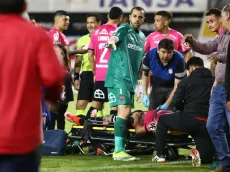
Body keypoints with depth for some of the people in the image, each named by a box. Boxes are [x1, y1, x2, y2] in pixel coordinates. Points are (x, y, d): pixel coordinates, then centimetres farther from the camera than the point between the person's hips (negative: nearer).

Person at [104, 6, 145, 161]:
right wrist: (111, 42, -50)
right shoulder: (124, 29, -5)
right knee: (124, 111, -16)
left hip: (131, 80, 8)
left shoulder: (142, 37, 18)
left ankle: (121, 149, 14)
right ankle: (118, 151, -18)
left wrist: (139, 81, 24)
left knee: (125, 114, 9)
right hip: (118, 78, -8)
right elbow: (115, 37, -27)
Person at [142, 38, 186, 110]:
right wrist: (145, 94, -10)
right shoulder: (150, 55, -22)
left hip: (172, 88, -3)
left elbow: (177, 85, -28)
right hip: (157, 87, 3)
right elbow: (145, 74, -4)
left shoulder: (179, 60, -31)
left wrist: (166, 104, -33)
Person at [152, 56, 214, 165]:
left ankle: (160, 155, 20)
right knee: (206, 158, 11)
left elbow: (176, 102, 1)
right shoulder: (213, 81, 12)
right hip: (207, 124, 2)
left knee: (162, 120, 26)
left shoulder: (187, 81, 5)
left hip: (189, 119, -2)